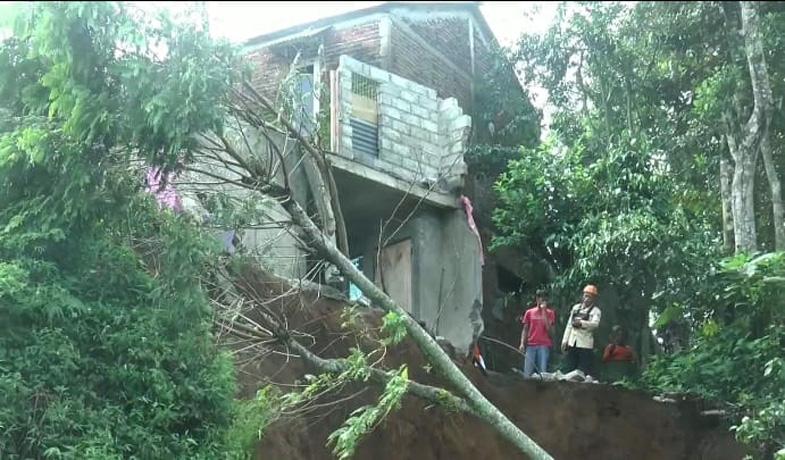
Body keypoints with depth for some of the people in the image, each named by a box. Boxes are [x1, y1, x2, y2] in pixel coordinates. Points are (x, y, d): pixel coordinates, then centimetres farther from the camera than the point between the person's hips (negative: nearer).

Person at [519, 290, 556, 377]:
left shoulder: (550, 313, 8)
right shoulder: (529, 312, 11)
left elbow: (549, 328, -5)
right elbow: (525, 329, 11)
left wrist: (544, 311, -6)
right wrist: (522, 343, -1)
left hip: (544, 345, -1)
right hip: (531, 345, 1)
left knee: (543, 372, -6)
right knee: (528, 372, -4)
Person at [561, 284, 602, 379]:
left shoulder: (595, 311, -1)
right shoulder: (576, 307, 15)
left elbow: (595, 324, -20)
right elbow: (569, 324, 18)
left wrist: (581, 323, -36)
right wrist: (565, 340, 13)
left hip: (585, 344, -5)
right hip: (572, 343, 5)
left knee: (584, 371, -10)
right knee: (571, 370, 8)